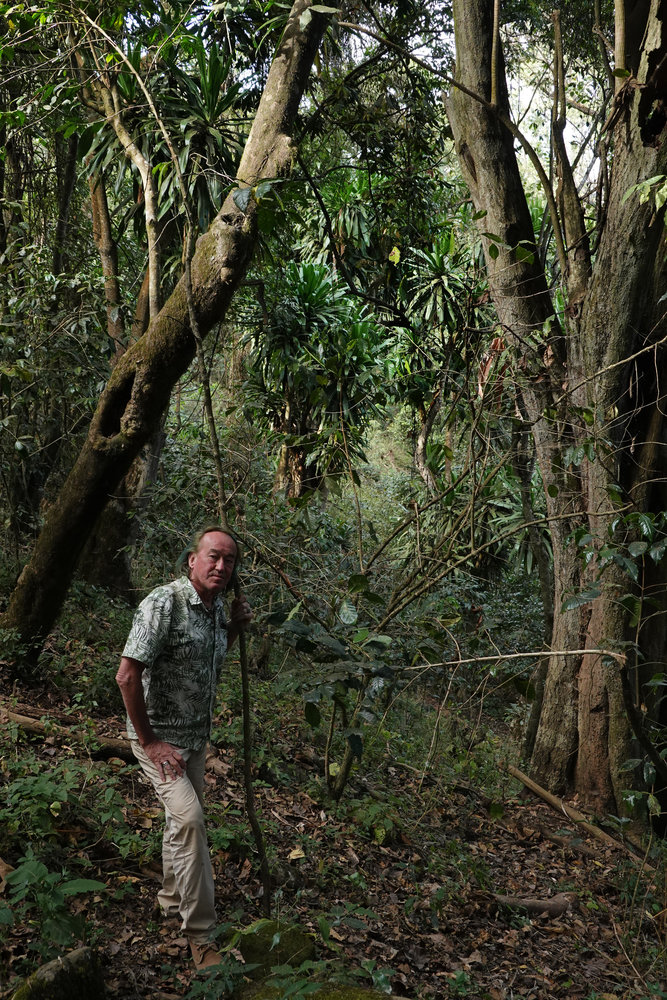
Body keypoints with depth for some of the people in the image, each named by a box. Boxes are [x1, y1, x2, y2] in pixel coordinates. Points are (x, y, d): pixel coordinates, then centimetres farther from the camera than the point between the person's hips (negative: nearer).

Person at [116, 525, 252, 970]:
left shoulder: (217, 608, 3)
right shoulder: (165, 603, -22)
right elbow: (127, 675, -24)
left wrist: (234, 628, 2)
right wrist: (148, 741, -20)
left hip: (197, 734, 8)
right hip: (160, 735, -8)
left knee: (184, 819, 20)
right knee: (189, 818, -21)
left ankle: (173, 899, 42)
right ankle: (202, 936, -14)